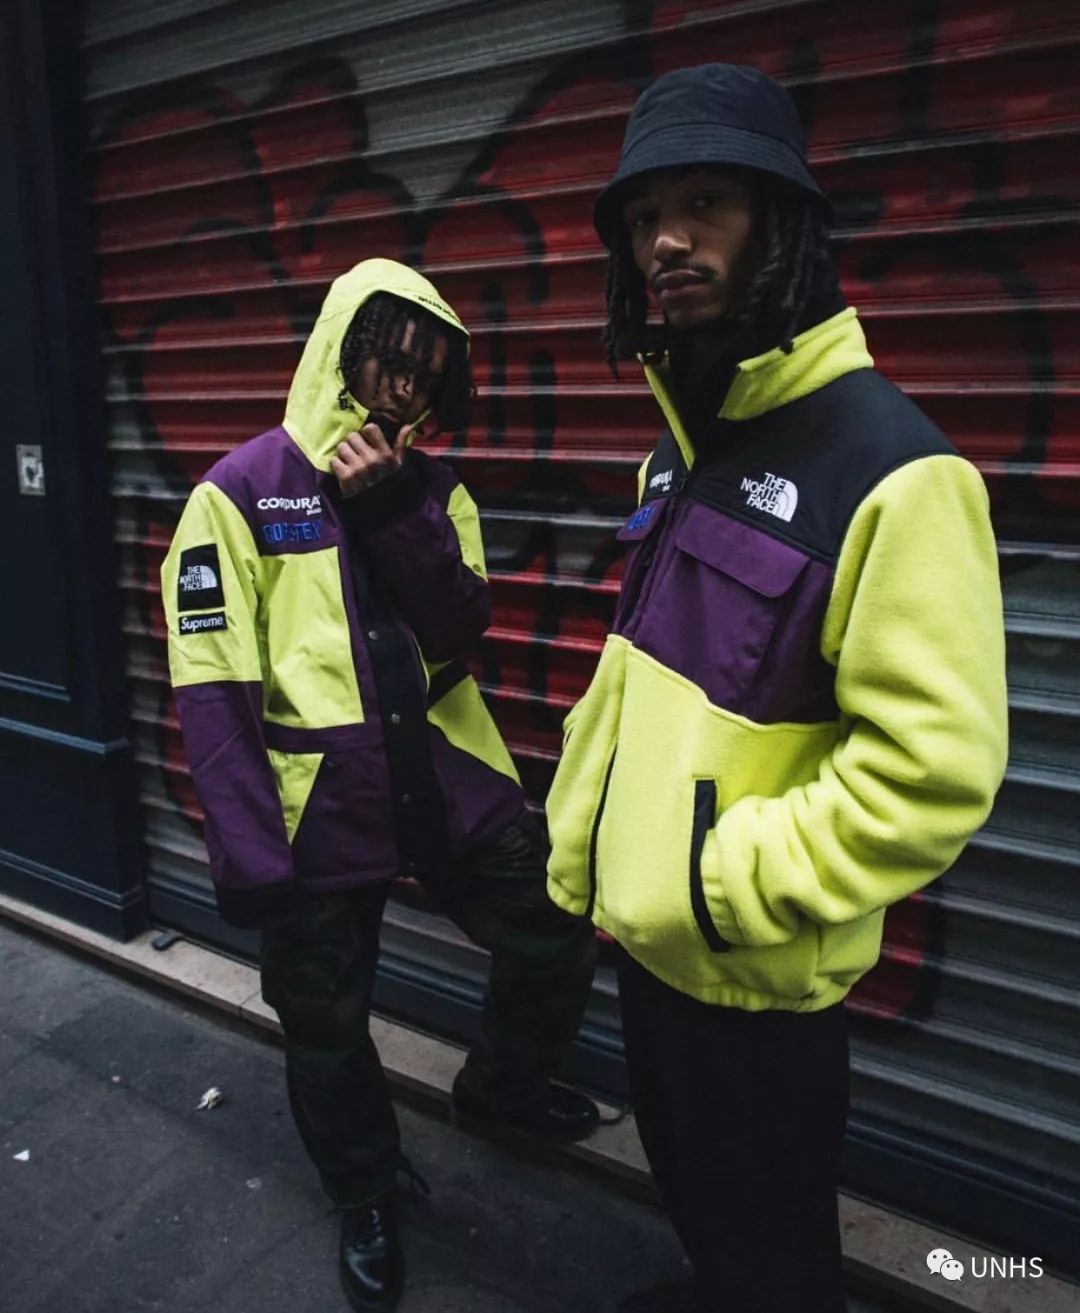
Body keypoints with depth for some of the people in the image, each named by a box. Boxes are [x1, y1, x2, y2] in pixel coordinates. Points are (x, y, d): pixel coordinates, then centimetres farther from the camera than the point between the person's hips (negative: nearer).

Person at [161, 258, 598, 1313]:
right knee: (327, 1029, 13)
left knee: (556, 945, 9)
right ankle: (365, 1199, 42)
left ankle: (499, 1085, 41)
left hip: (450, 788, 4)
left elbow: (460, 635, -7)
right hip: (319, 811, -3)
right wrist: (248, 851, -18)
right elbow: (210, 688, -13)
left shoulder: (433, 491, 5)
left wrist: (395, 511, -18)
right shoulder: (241, 492, -9)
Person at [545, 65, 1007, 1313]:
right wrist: (576, 847, 12)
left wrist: (727, 887, -23)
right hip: (643, 930, 8)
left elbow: (933, 766, -26)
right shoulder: (681, 444, 5)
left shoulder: (889, 467, -23)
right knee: (686, 1184, 30)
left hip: (750, 969, -8)